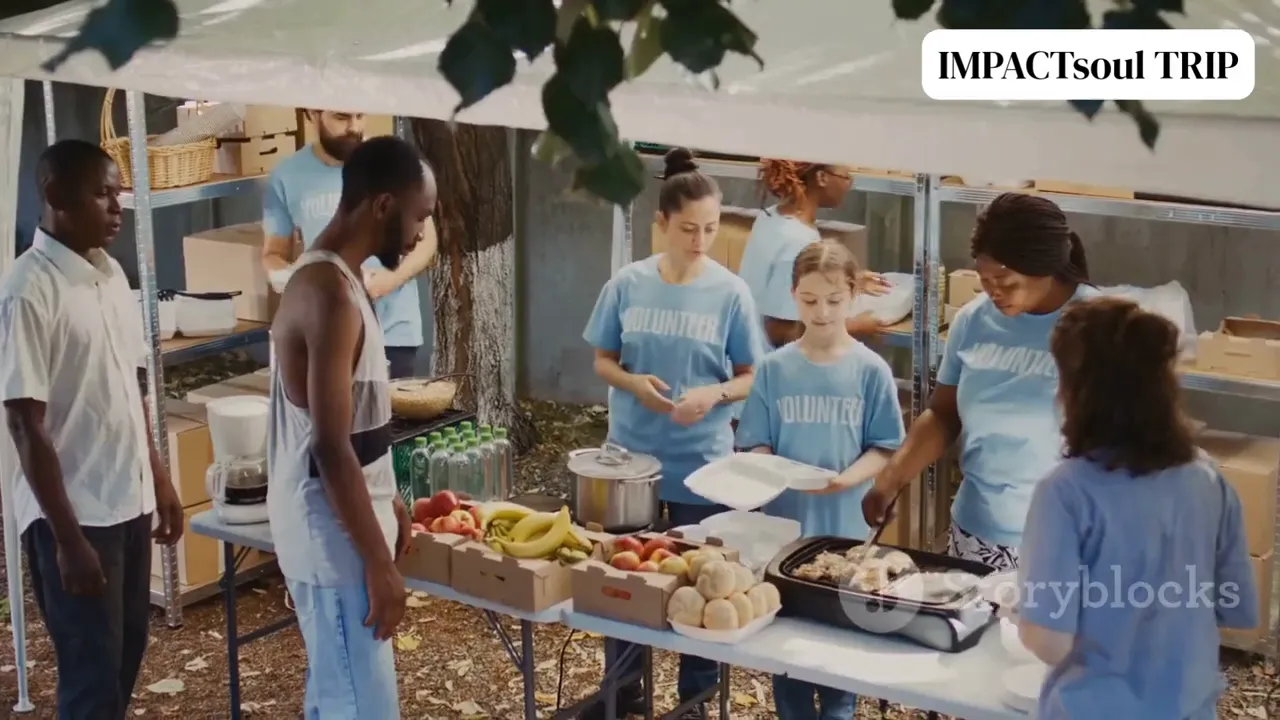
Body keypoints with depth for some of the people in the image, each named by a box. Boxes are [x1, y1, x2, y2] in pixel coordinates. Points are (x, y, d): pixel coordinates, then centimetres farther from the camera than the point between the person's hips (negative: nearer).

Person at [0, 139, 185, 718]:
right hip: (74, 514, -8)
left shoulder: (111, 273, 6)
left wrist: (159, 479, 16)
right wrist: (68, 537, -20)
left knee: (127, 651, 17)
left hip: (129, 501, 8)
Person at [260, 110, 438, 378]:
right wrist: (285, 277, -15)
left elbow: (426, 238, 3)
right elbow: (274, 251, 9)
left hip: (393, 334, -1)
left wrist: (393, 278, -16)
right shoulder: (287, 177, 0)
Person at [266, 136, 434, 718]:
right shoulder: (331, 294, -23)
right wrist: (378, 563, -21)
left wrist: (387, 502, 22)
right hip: (333, 538, -10)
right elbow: (331, 449, -25)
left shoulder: (325, 279, 9)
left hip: (336, 529, 10)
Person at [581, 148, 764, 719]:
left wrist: (714, 395, -22)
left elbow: (750, 377, -2)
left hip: (701, 463, -2)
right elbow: (603, 362, 4)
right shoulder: (627, 285, -5)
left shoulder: (730, 293, -8)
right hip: (631, 454, 2)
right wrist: (633, 383, -17)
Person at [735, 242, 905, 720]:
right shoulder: (774, 368, -1)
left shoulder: (870, 370, -5)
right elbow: (756, 445, 2)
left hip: (846, 527, -1)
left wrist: (847, 479, -21)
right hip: (785, 523, 1)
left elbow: (884, 448, -3)